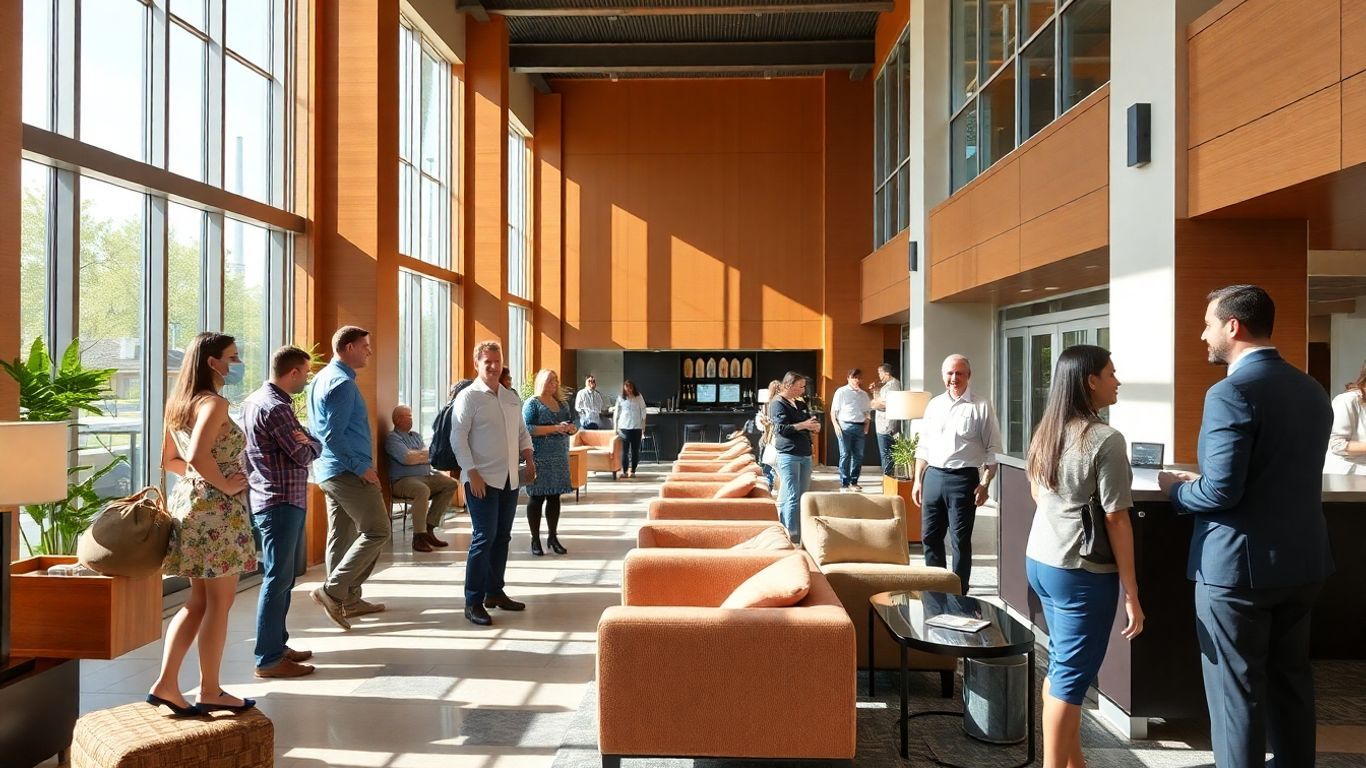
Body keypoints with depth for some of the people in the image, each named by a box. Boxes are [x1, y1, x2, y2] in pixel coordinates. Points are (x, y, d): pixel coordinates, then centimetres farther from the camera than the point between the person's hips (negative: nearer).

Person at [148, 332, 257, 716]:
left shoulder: (180, 404, 13)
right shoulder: (214, 403, -16)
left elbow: (169, 460, 19)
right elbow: (198, 456, -30)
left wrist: (201, 477, 11)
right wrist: (226, 484, -17)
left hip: (188, 500, 9)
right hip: (216, 509, -9)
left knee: (199, 599, 16)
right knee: (219, 602, 2)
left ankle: (166, 684, 14)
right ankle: (210, 691, 11)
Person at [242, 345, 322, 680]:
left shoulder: (256, 400, 15)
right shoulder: (275, 407, -18)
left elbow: (314, 446, 17)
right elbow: (304, 455, -16)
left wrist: (306, 441, -2)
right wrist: (309, 443, 2)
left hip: (283, 500, 10)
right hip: (280, 502, -10)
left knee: (283, 577, 17)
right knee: (278, 579, -5)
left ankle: (277, 644, 27)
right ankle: (268, 659, 1)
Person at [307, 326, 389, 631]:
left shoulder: (323, 377, 15)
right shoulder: (342, 382, -16)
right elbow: (333, 435, -22)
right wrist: (361, 467, -18)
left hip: (330, 471, 10)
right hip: (348, 472, -10)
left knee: (341, 535, 12)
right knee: (377, 531, -5)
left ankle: (349, 599, 20)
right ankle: (333, 590, -6)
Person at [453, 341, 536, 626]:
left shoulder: (512, 397, 13)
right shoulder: (468, 397, -7)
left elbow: (522, 431, 22)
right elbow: (458, 439, -12)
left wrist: (529, 456, 6)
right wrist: (472, 473, -18)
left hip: (510, 479, 7)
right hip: (482, 480, -7)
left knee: (502, 537, 13)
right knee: (484, 538, -8)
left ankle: (494, 591, 25)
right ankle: (473, 602, -2)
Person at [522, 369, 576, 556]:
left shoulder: (563, 404, 15)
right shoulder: (532, 403, -4)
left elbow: (574, 425, 19)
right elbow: (527, 428, -15)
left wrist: (571, 428, -5)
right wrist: (554, 428, -21)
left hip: (560, 457, 6)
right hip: (539, 458, -6)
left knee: (555, 497, 9)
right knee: (537, 498, -1)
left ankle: (553, 537, 19)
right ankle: (535, 540, 7)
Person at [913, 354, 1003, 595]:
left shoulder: (981, 407, -3)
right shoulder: (934, 405, 11)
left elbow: (993, 450, -4)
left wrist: (984, 484, -12)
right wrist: (917, 481, 10)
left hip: (963, 478, -5)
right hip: (933, 476, 5)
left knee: (960, 540, 3)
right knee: (930, 536, 11)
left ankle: (959, 593, 14)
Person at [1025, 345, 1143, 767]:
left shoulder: (1046, 432, 7)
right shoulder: (1106, 439, -16)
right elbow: (1116, 520, -16)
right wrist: (1131, 593, -11)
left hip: (1039, 560, 8)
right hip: (1082, 571, -8)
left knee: (1062, 665, 18)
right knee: (1071, 676, 2)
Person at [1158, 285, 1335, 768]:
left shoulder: (1232, 392, -19)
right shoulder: (1312, 391, 8)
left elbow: (1221, 491, -24)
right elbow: (1284, 477, 14)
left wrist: (1177, 490, -4)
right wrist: (1198, 481, 16)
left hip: (1239, 565, -8)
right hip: (1303, 561, 8)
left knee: (1236, 692, 3)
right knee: (1291, 682, 19)